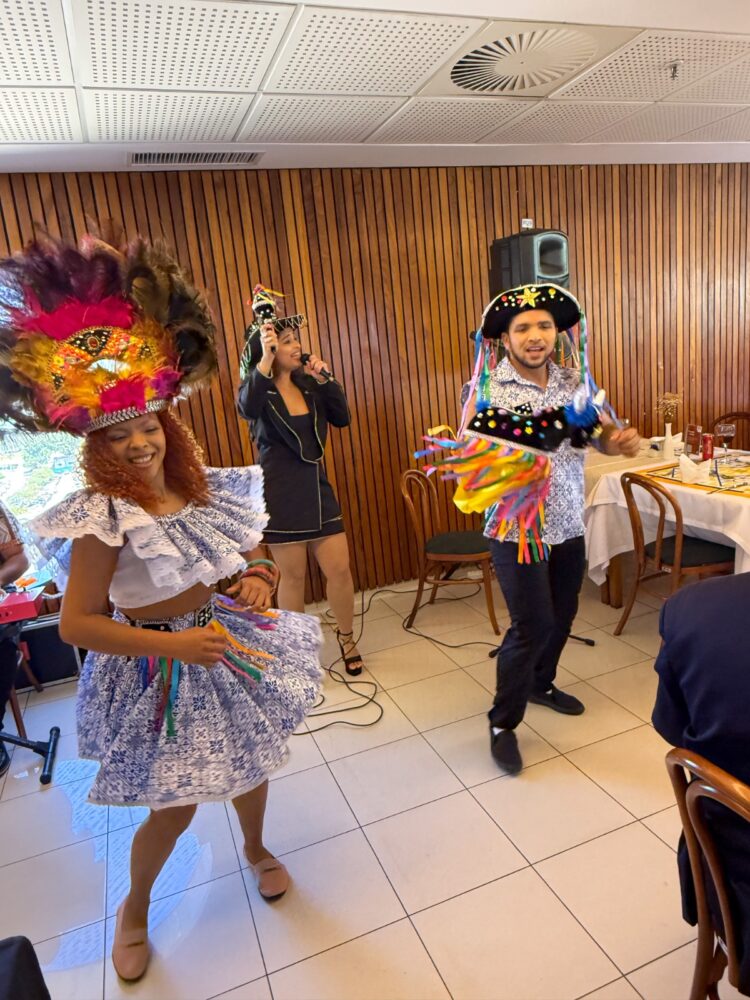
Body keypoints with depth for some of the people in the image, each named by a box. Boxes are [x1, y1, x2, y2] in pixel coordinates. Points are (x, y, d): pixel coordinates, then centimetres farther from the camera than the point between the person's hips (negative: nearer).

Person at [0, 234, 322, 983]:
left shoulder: (205, 491, -6)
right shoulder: (103, 519, -21)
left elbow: (253, 555, 7)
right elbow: (76, 623, -20)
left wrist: (258, 578, -15)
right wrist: (173, 643, -28)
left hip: (227, 648, 5)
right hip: (160, 669, -5)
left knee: (249, 764, 23)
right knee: (174, 805, 11)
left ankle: (257, 851, 56)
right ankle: (134, 908, 45)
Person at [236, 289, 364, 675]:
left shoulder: (309, 384, 7)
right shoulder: (259, 388, -8)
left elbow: (343, 418, 0)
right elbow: (247, 409, -31)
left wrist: (325, 379, -10)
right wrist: (265, 360, -39)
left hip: (317, 488, 4)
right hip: (280, 494, -4)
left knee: (339, 569, 6)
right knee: (293, 576, 7)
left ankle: (346, 637, 30)